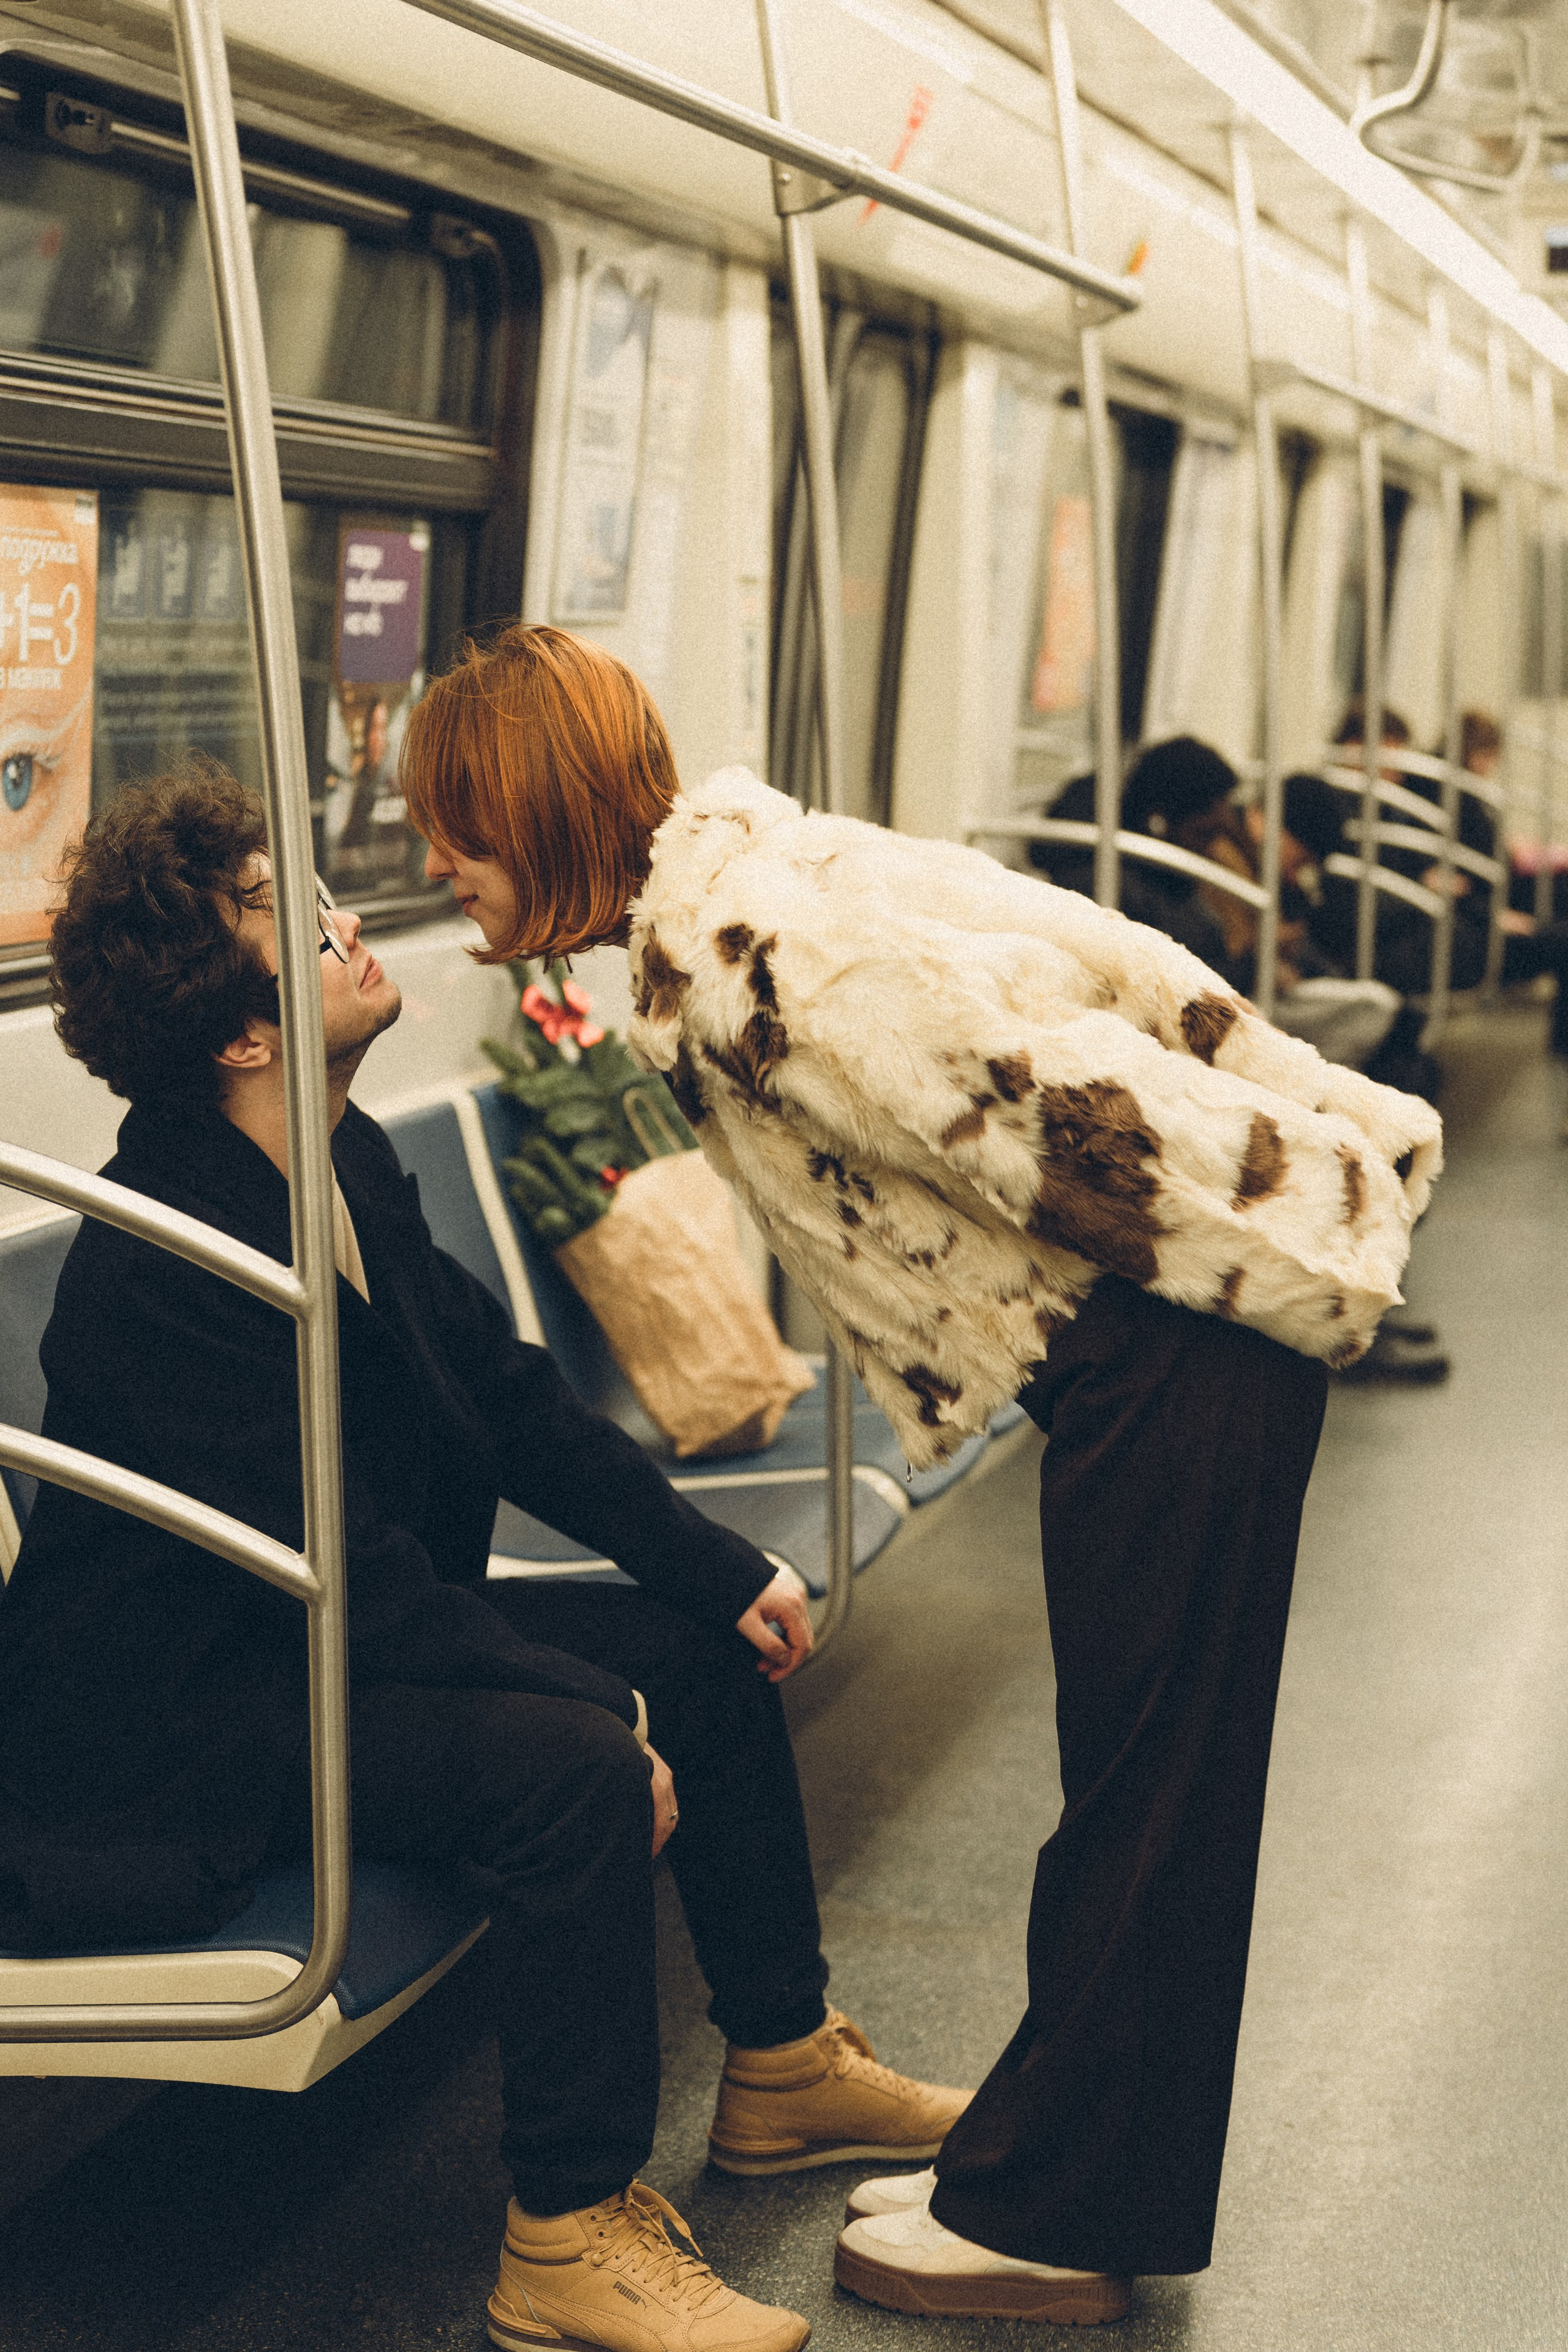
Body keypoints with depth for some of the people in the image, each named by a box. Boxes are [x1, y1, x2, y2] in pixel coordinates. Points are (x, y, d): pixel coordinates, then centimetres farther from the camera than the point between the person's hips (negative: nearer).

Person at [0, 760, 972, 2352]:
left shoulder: (345, 1161, 1)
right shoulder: (164, 1263, -28)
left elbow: (508, 1397, 7)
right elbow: (346, 1568, -28)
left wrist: (724, 1569, 2)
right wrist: (600, 1712, -26)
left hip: (341, 1629, 10)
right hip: (167, 1728, -10)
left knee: (712, 1655, 6)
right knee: (575, 1769, -28)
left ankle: (783, 2063, 22)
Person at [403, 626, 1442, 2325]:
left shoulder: (732, 956, -22)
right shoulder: (713, 898, 10)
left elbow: (1033, 1096, -24)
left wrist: (1304, 1265, -16)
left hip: (1197, 1315, -10)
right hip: (1130, 1341, 10)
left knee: (1144, 1782, 1)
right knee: (1130, 1772, 18)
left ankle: (1047, 2222, 13)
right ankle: (1034, 2179, 30)